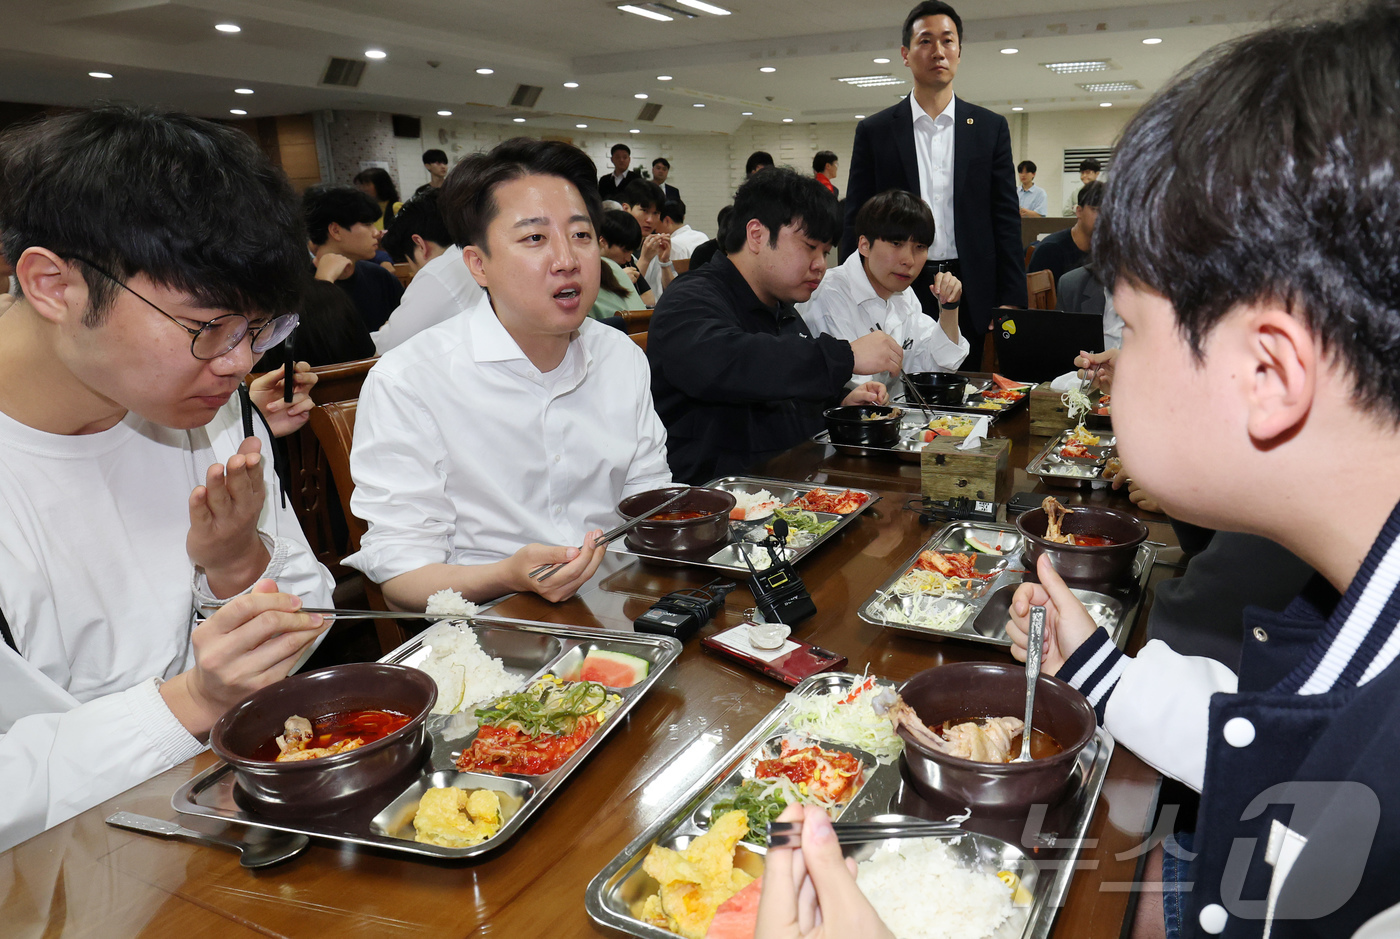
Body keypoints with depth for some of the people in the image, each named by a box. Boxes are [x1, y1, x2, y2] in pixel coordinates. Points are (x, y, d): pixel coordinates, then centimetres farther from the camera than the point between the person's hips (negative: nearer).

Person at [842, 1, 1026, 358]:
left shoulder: (991, 128, 10)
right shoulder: (874, 131, 7)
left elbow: (1006, 221, 7)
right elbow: (856, 224, 5)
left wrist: (1010, 303, -1)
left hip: (972, 300, 1)